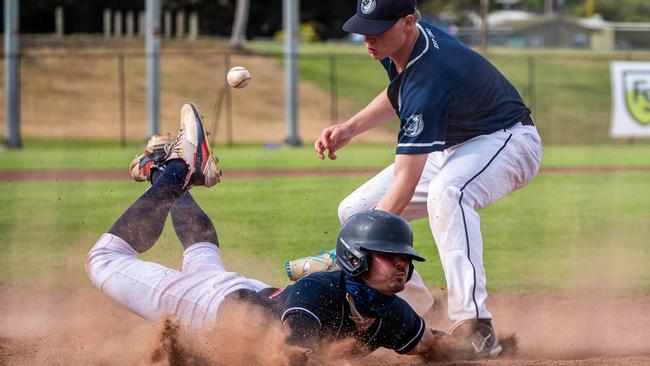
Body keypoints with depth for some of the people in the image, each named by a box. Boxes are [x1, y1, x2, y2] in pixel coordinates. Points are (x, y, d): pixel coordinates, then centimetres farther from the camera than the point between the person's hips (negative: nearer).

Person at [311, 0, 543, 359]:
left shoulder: (428, 77, -37)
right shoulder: (398, 46, -10)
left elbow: (405, 182, -39)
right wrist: (350, 128, 1)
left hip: (507, 140, -10)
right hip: (450, 147, 10)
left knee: (445, 192, -43)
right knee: (354, 210, 2)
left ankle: (474, 325, -45)